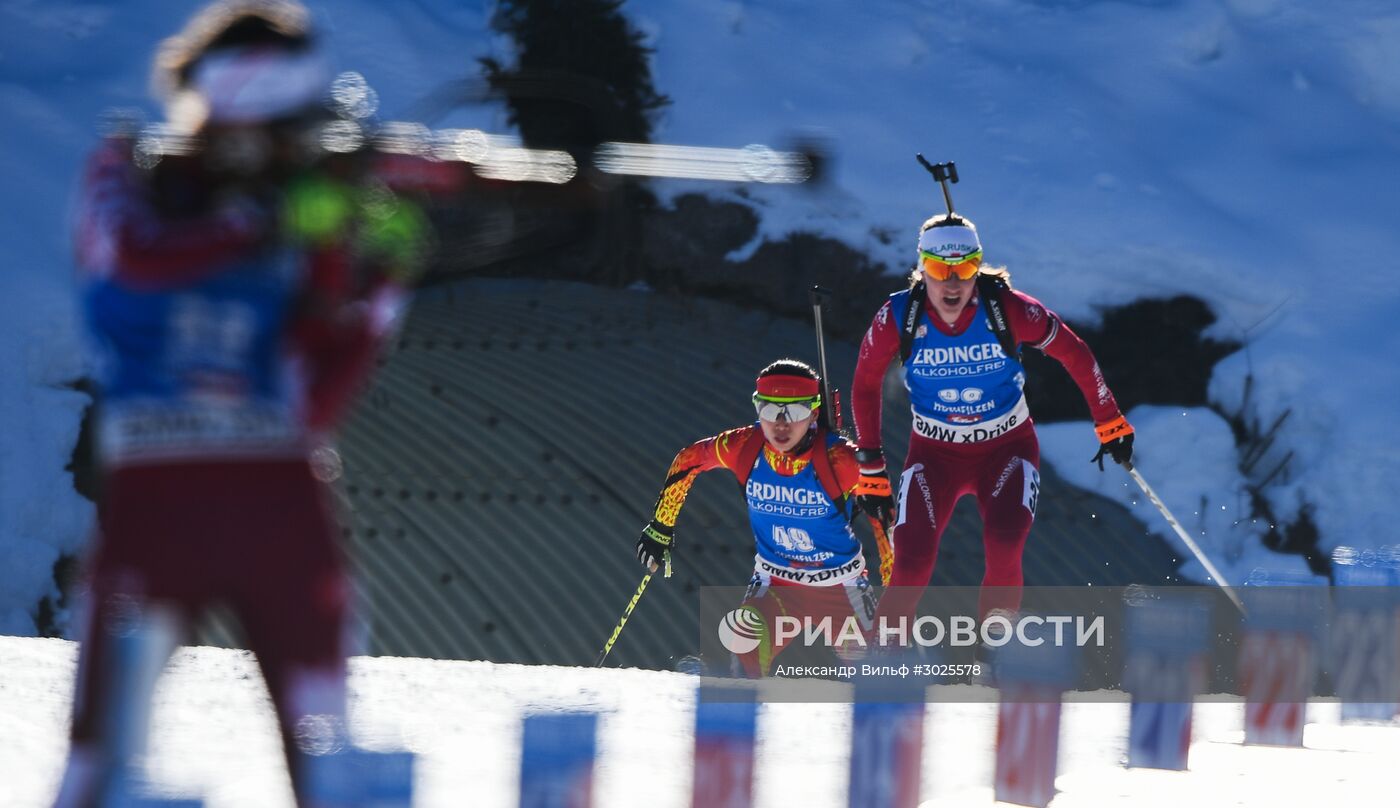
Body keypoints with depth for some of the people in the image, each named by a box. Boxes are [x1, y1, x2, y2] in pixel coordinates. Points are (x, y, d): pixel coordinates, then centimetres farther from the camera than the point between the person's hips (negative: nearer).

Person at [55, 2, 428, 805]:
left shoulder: (308, 201, 8)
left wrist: (375, 287, -15)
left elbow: (318, 399, 0)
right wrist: (264, 226, -26)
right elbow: (136, 260, -19)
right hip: (156, 494, -2)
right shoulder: (131, 174, 6)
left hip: (278, 492, 2)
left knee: (323, 743, -1)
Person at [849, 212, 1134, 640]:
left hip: (1006, 448, -1)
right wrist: (871, 470, 2)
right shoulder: (897, 318, -17)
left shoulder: (1006, 308, -20)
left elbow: (1074, 353, -5)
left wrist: (1110, 423, 4)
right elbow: (865, 386, -1)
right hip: (934, 453, 1)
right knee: (911, 567, -19)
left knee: (1004, 549, -27)